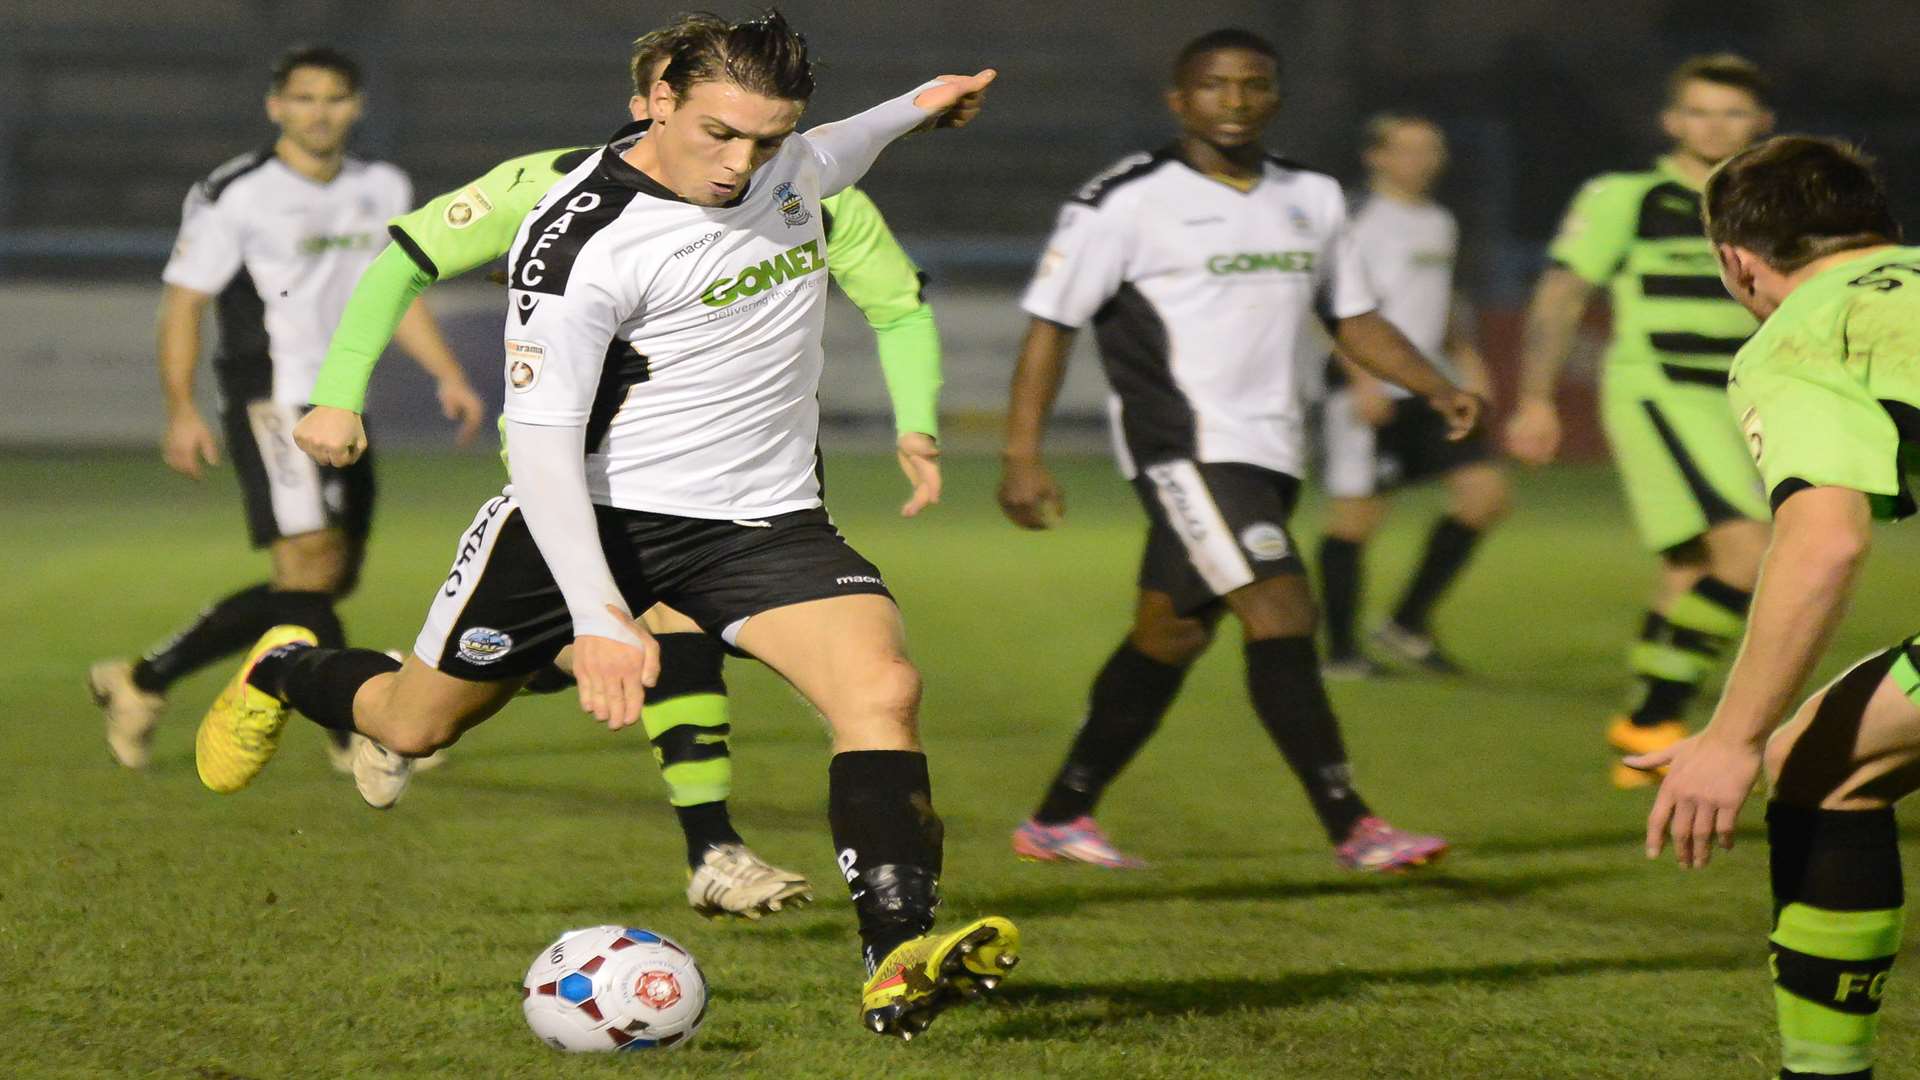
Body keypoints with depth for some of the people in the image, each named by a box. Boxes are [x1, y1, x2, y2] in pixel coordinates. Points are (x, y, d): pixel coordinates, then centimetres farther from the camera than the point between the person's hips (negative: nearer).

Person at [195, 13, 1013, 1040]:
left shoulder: (787, 158, -2)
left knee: (883, 688, -23)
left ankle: (898, 965, -28)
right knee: (413, 724, 10)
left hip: (763, 518, 4)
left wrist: (909, 110, 26)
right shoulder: (577, 241, -24)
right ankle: (287, 672, 46)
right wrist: (598, 617, -36)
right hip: (597, 507, -4)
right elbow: (541, 441, -27)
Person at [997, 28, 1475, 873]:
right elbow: (1050, 323, -3)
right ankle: (1351, 828, -17)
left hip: (1269, 451, 7)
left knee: (1169, 637, 12)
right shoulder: (1128, 201, -5)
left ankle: (1059, 819, 23)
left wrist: (1436, 388, 6)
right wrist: (1023, 455, -10)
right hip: (1185, 446, -7)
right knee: (1281, 613, -18)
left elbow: (1355, 320, 22)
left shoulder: (1313, 198, 14)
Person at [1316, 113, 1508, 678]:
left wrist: (1466, 357, 17)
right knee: (1357, 515, -3)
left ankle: (1407, 624, 7)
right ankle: (1340, 648, 9)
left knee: (1485, 492, -2)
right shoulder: (1359, 221, -10)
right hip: (1369, 393, -8)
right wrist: (1363, 379, -22)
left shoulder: (1439, 223, 16)